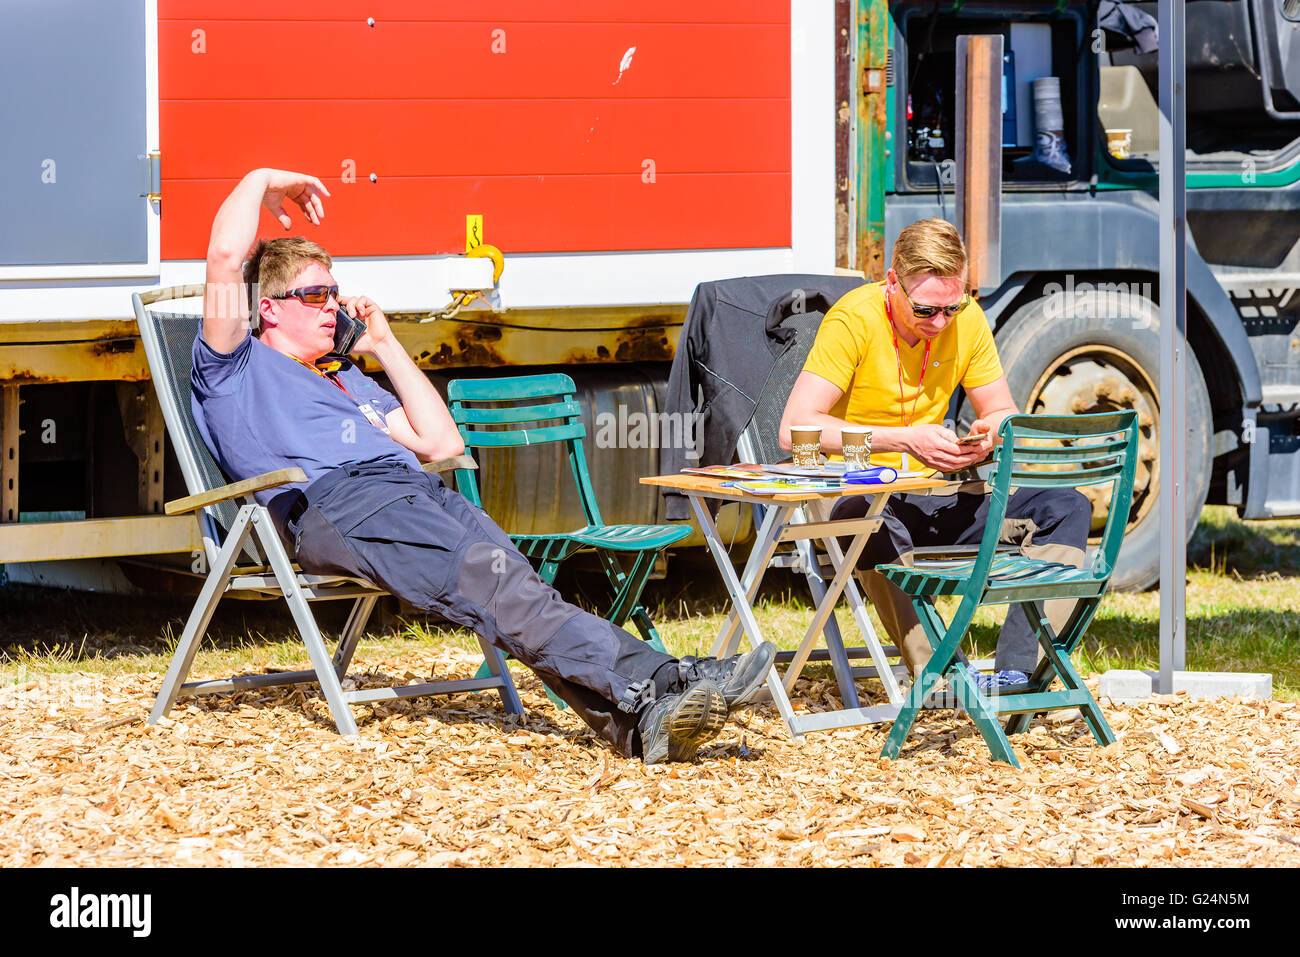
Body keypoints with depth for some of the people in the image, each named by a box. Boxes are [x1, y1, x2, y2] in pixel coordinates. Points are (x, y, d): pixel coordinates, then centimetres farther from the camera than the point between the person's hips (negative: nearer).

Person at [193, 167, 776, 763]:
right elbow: (226, 256, 3)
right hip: (331, 498, -7)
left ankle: (635, 717, -49)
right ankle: (650, 687, -49)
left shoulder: (345, 378, 40)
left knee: (508, 583, -25)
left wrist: (384, 344, 35)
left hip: (413, 488, 7)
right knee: (483, 577, -31)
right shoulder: (237, 370, 18)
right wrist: (263, 182, 19)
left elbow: (440, 442, 34)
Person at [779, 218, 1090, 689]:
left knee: (1066, 508, -13)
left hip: (935, 496, 6)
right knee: (873, 521, -42)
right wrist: (903, 441, -31)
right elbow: (795, 429, -24)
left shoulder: (967, 319, -1)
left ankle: (1019, 672, -27)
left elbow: (1003, 413, 11)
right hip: (857, 493, -6)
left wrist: (991, 434, -16)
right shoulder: (854, 319, -17)